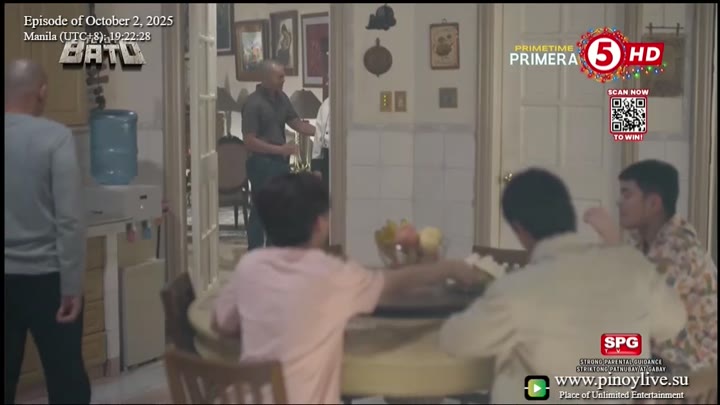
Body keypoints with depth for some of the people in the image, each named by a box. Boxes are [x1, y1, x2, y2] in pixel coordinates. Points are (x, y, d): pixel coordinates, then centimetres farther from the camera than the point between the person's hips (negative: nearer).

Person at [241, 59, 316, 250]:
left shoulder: (281, 98, 7)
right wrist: (280, 149, -22)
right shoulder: (253, 103, -16)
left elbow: (297, 123, 12)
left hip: (280, 162, 8)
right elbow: (249, 141, -19)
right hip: (261, 163, -8)